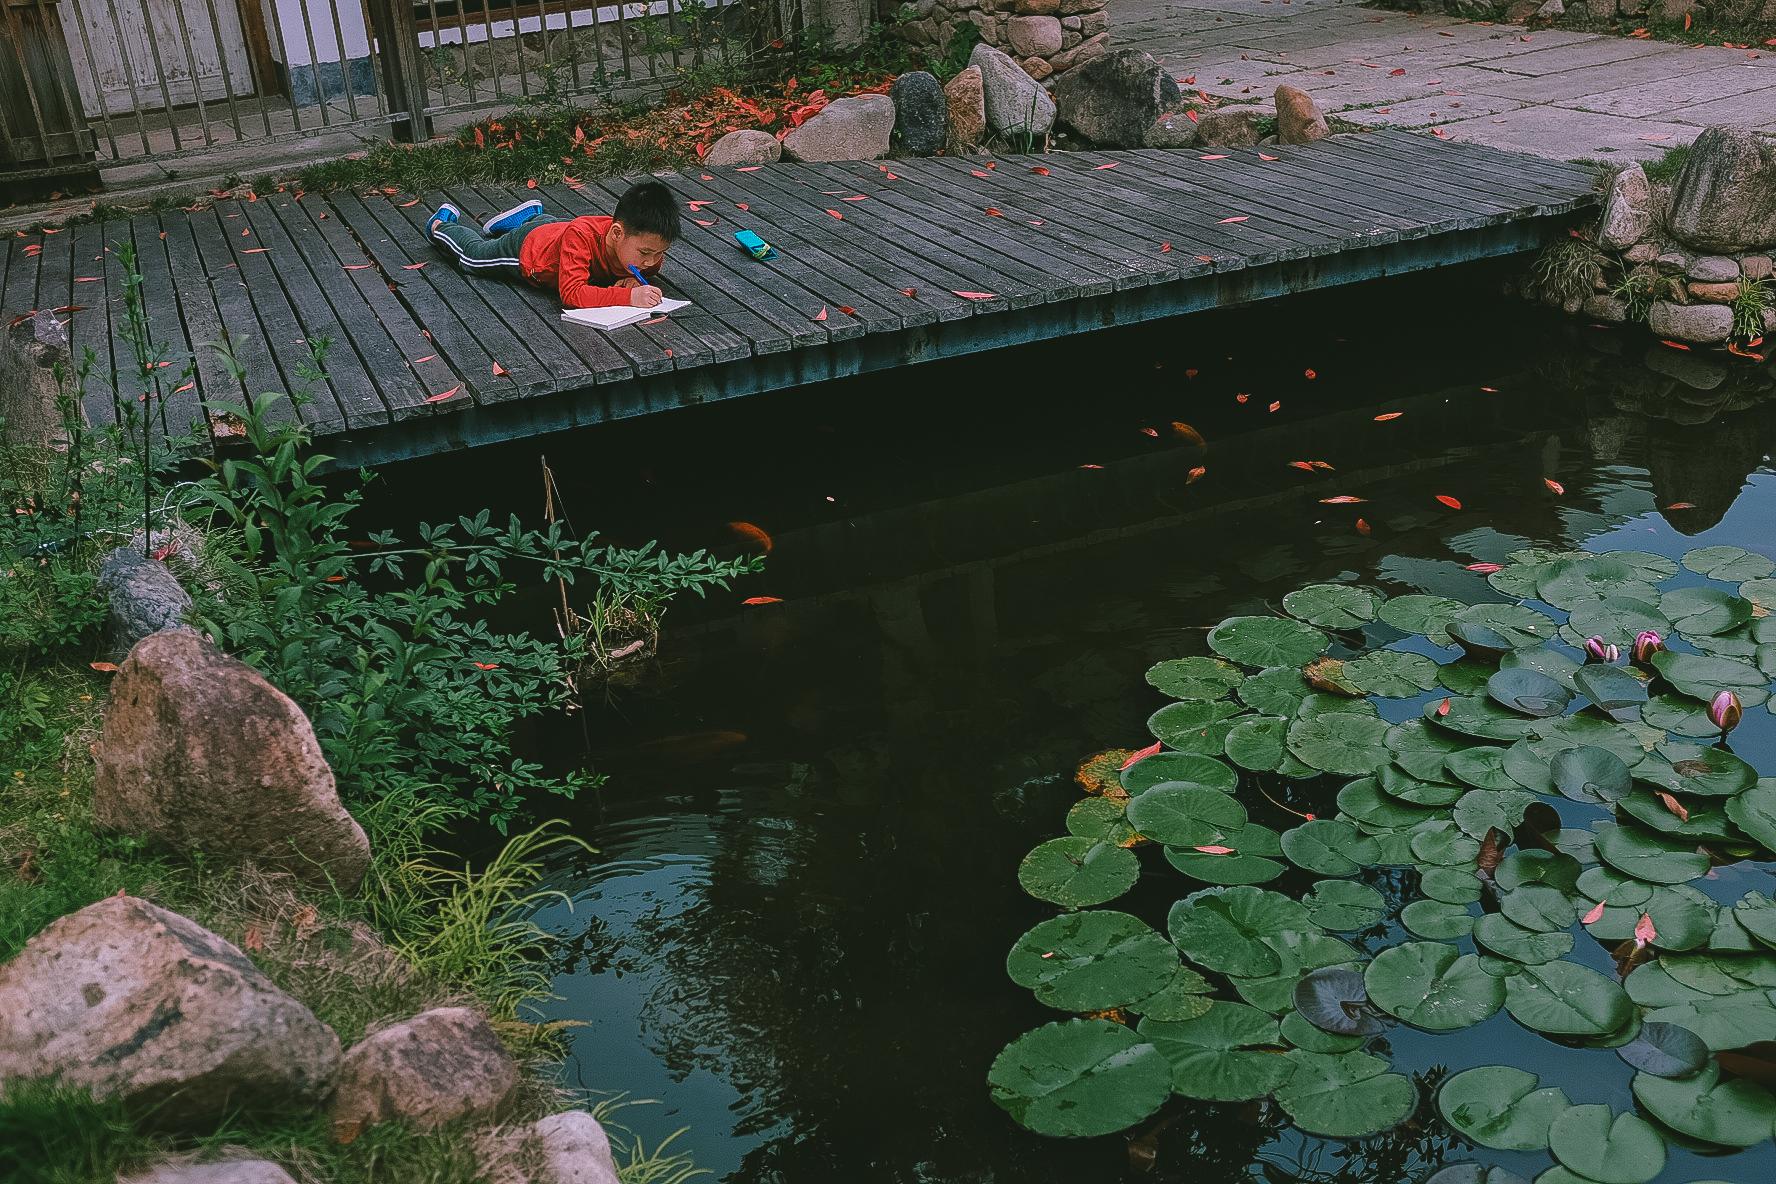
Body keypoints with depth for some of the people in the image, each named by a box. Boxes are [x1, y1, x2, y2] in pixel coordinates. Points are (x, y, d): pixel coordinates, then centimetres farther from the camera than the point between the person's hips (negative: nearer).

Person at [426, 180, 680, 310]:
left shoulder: (648, 243, -33)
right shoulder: (581, 236, -50)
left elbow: (649, 267, -9)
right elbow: (572, 293, -56)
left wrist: (635, 281, -33)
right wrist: (629, 296, -66)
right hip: (526, 244, -4)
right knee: (472, 258, 28)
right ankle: (441, 225, 52)